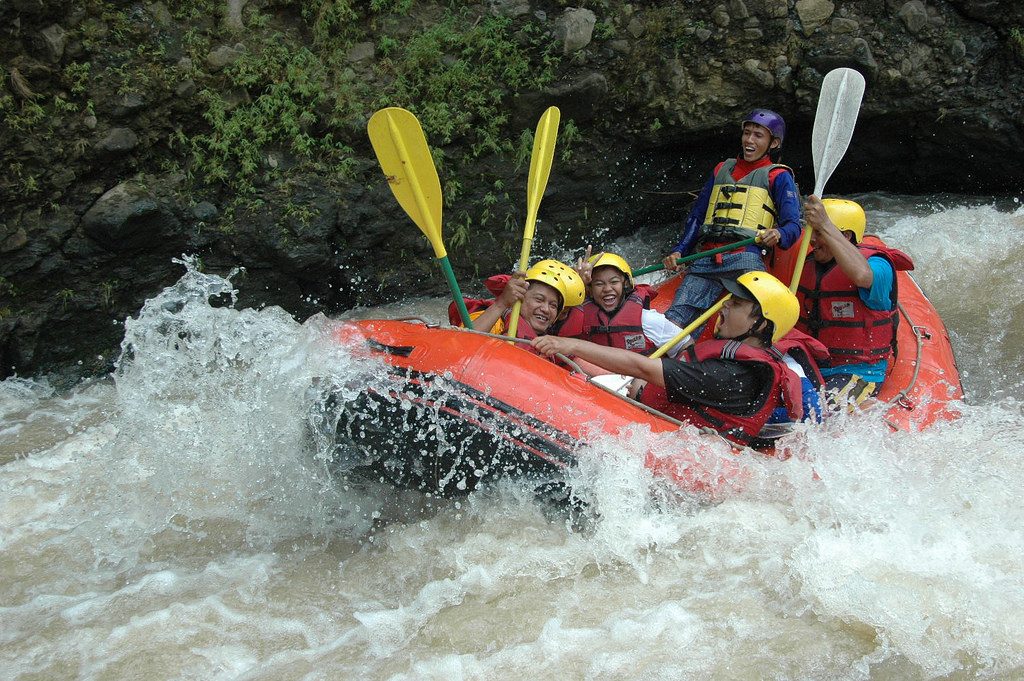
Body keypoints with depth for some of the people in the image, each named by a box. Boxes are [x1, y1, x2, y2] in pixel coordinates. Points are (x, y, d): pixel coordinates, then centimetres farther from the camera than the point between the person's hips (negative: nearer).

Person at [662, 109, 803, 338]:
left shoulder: (778, 177, 12)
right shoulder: (722, 170, 28)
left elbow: (793, 225, 1)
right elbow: (696, 216, 29)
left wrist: (778, 235, -23)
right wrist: (679, 251, 14)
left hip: (745, 259, -4)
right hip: (705, 259, 5)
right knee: (676, 317, -13)